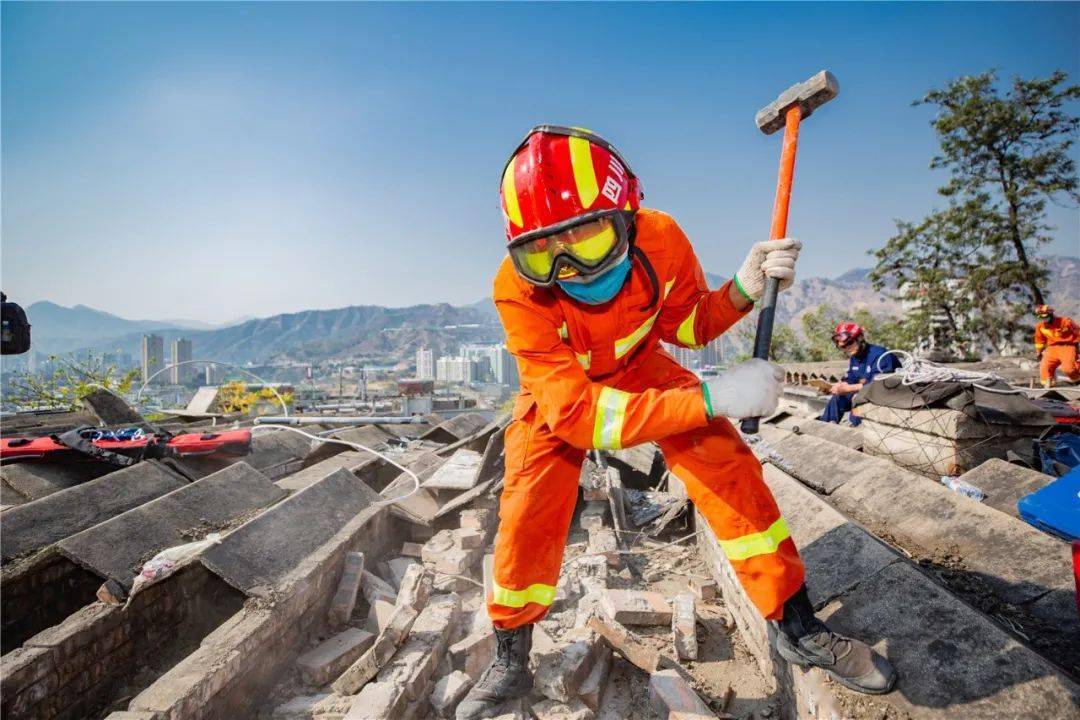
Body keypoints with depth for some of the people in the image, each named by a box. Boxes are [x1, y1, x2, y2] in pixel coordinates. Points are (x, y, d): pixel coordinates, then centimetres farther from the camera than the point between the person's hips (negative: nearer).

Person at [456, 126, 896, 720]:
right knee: (527, 514, -11)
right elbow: (576, 411, -40)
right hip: (561, 392, -2)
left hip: (641, 369, 3)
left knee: (729, 468, -12)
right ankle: (509, 663, 16)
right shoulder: (518, 291, -37)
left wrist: (741, 290, -28)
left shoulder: (661, 239, -27)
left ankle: (798, 629, 9)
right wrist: (713, 398, -45)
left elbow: (688, 325, -6)